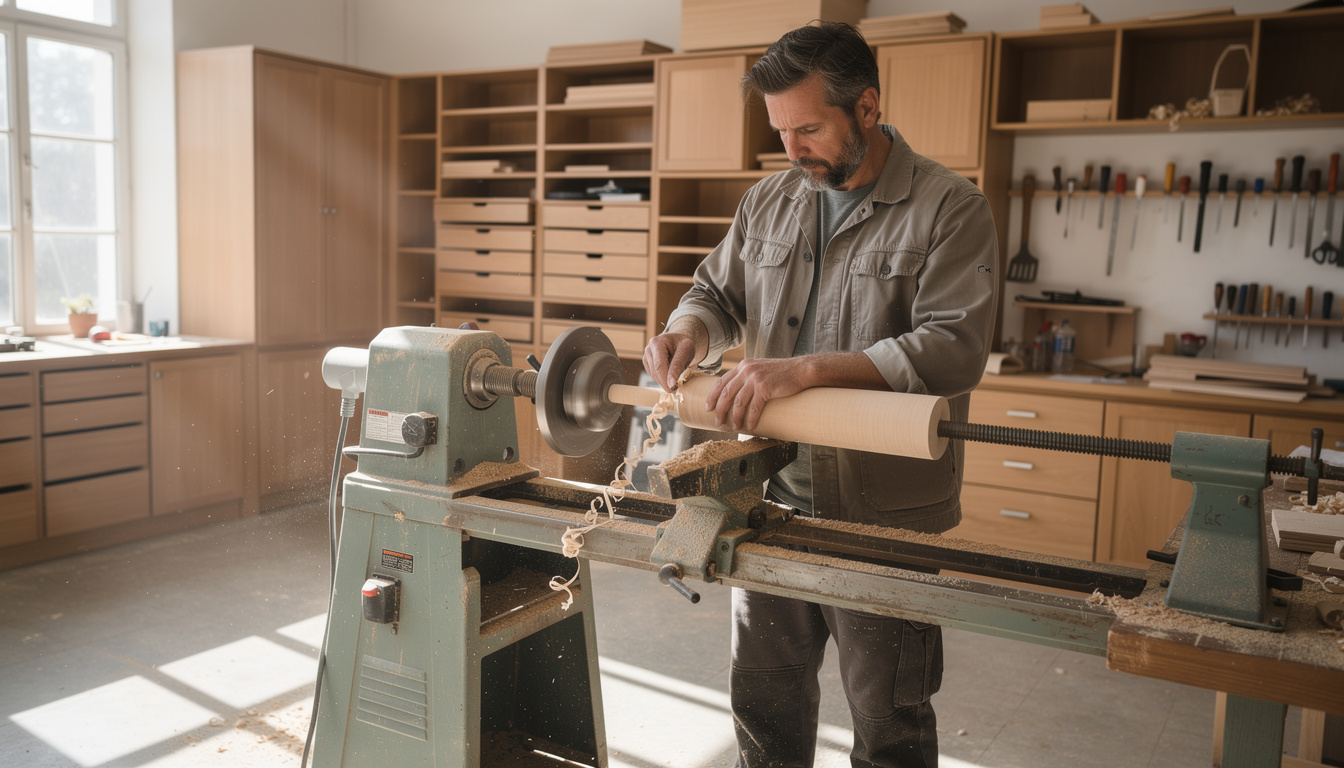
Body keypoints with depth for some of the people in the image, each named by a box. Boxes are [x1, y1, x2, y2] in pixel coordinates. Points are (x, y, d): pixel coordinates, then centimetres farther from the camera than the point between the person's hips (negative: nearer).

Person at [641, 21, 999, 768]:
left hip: (887, 515, -5)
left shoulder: (950, 208, -10)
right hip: (772, 492, 5)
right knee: (765, 694, 20)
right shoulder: (768, 201, 8)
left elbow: (954, 348, -22)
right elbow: (719, 292, 19)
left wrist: (808, 369, -31)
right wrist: (691, 330, -6)